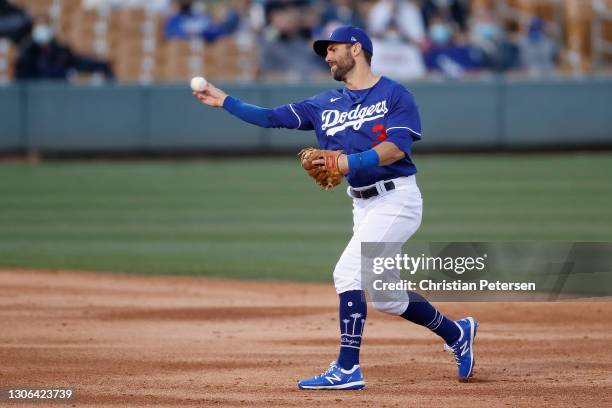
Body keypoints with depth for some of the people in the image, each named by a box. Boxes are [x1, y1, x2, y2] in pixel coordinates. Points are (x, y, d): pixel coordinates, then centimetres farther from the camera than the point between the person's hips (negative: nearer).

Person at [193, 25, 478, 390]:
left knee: (348, 273, -18)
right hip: (363, 206, 8)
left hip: (396, 199, -8)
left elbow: (397, 148, -18)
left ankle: (347, 369, -13)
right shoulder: (325, 105, 13)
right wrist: (225, 101, 4)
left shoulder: (395, 95, -5)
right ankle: (456, 334, 31)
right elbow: (272, 118, 10)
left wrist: (350, 162, -29)